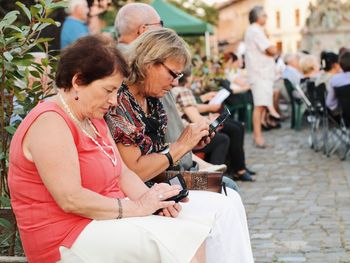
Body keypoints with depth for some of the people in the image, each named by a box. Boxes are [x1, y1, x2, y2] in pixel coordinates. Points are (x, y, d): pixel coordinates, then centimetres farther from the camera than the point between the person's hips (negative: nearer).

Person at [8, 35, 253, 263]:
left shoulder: (94, 119, 16)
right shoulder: (50, 123, -17)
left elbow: (123, 173, 10)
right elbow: (71, 199, -25)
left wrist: (154, 200, -10)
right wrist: (137, 207, -19)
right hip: (70, 240, -10)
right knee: (186, 239, -25)